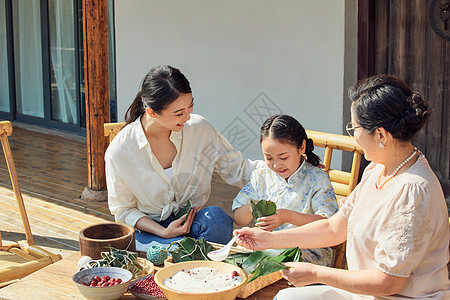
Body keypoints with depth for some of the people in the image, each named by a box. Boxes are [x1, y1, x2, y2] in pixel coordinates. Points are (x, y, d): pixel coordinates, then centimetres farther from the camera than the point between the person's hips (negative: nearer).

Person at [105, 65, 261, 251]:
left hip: (193, 222, 3)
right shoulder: (119, 152, -16)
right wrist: (163, 232, -17)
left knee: (215, 216, -31)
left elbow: (238, 171, 2)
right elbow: (123, 210, -3)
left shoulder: (200, 129, -9)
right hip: (147, 229, -3)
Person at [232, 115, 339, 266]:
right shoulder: (261, 176, 8)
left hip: (308, 251, -4)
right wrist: (250, 209, -16)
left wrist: (289, 217, -30)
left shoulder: (317, 178, -4)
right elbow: (238, 219, 9)